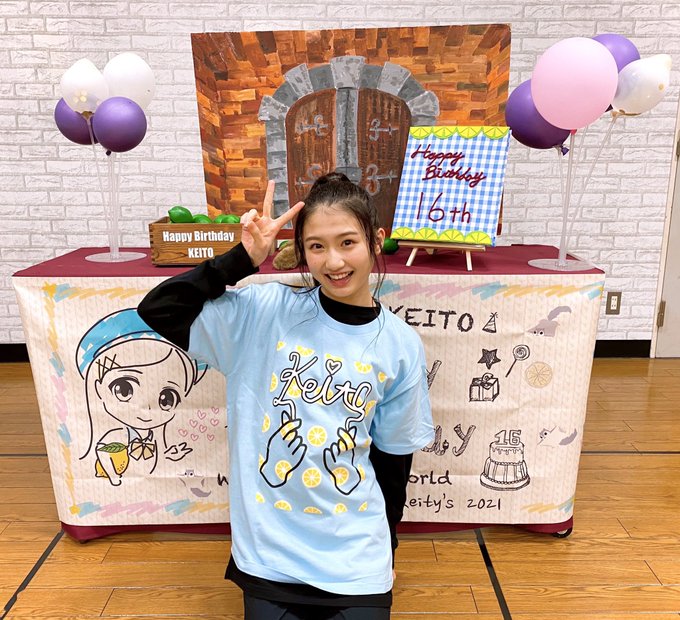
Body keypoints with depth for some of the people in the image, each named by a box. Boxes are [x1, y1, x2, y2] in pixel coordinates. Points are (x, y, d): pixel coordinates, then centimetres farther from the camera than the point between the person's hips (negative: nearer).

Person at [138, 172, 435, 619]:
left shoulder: (401, 346, -7)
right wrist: (245, 259, -21)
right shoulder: (266, 312, -11)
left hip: (356, 553, 1)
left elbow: (394, 452, 3)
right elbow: (158, 311, -14)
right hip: (270, 549, 0)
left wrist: (388, 550, 13)